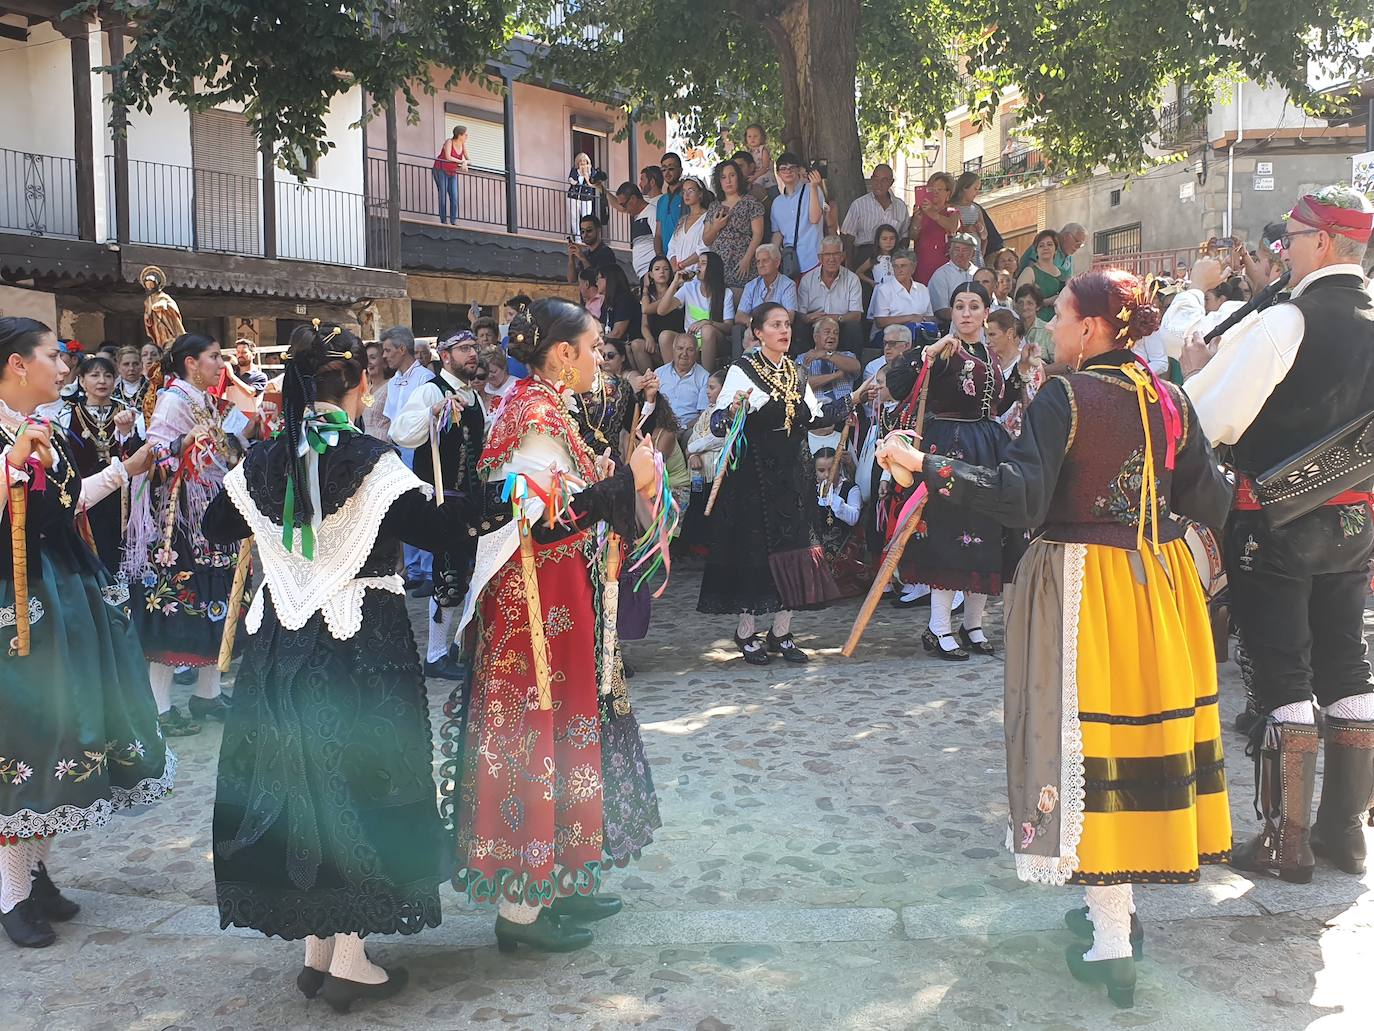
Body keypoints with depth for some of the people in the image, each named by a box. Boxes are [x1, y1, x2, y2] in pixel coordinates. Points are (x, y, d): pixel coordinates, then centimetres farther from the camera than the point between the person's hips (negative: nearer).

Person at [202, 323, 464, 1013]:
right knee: (355, 781, 5)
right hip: (361, 646, -5)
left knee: (296, 776, 15)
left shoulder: (264, 463, 2)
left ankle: (316, 946, 25)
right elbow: (438, 530, -16)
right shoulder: (371, 461, -15)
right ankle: (348, 961, 13)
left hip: (280, 645, 5)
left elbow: (215, 529, 17)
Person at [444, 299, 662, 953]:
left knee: (561, 725, 16)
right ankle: (521, 909, 10)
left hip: (561, 602, 10)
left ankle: (551, 886, 29)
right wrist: (625, 480, -23)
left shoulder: (543, 409, 14)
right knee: (539, 734, -2)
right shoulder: (536, 416, -17)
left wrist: (621, 481, 11)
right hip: (539, 606, -10)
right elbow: (543, 522, -26)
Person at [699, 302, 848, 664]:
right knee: (755, 546, -3)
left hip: (794, 473, 6)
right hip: (755, 475, -6)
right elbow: (718, 424, -12)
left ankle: (781, 632, 14)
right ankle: (746, 631, 11)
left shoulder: (796, 373, 13)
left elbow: (815, 416, 20)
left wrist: (854, 400, 13)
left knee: (794, 545, 4)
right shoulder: (742, 371, -6)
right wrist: (734, 409, -32)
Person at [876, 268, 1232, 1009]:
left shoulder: (1065, 398, -14)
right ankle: (1119, 907, 31)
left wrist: (927, 466, -21)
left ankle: (1111, 941, 8)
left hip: (1082, 586, -6)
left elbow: (1022, 499, -23)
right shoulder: (1170, 401, 4)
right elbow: (1211, 504, 4)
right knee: (1147, 726, 16)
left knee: (1087, 741, 3)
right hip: (1158, 581, 6)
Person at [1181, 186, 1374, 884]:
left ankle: (1287, 840, 8)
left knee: (1282, 675, 0)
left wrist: (1196, 373, 0)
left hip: (1279, 519, -7)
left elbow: (1217, 422, -17)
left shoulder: (1285, 322, -17)